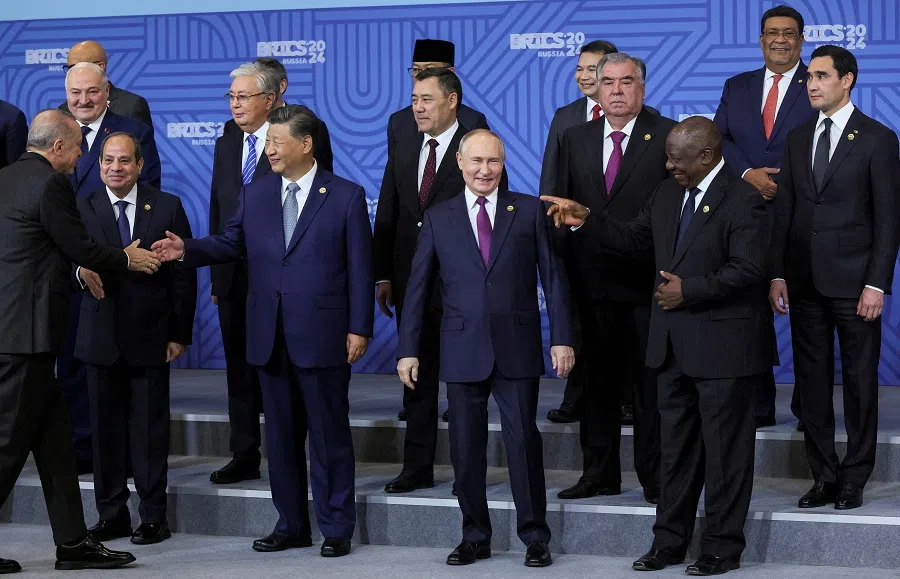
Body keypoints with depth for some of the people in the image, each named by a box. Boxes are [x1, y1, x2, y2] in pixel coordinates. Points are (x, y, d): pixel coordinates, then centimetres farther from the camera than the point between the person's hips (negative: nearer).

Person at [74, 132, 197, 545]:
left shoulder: (167, 207, 3)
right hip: (102, 336, 2)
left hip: (151, 336, -1)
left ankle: (153, 517, 9)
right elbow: (72, 259, -2)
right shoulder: (83, 209, 5)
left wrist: (180, 334, -2)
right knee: (105, 426, 6)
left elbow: (184, 274, 3)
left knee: (150, 428, 2)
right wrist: (82, 272, -27)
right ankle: (112, 515, 15)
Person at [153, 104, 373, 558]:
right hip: (269, 337, 5)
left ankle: (336, 528, 11)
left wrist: (359, 328, -9)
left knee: (329, 434, 2)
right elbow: (229, 244, 10)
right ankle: (291, 525, 20)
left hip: (322, 334, -5)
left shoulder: (346, 196, -3)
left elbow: (360, 267, -5)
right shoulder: (255, 194, 9)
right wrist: (187, 250, -9)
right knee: (281, 434, 10)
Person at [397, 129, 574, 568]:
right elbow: (418, 287, 7)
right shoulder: (438, 219, 7)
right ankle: (475, 537, 17)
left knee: (523, 439, -2)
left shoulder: (530, 211, 4)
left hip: (517, 347, -1)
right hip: (463, 350, 2)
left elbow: (553, 277, 3)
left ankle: (535, 536, 8)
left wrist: (561, 337, -4)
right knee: (466, 446, 5)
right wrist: (408, 349, 3)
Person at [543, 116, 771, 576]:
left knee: (725, 448, 2)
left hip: (724, 345, -8)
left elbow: (748, 269, -20)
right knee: (676, 447, 14)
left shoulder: (742, 200, -14)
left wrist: (690, 290, -20)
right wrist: (585, 221, 5)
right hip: (674, 344, 8)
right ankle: (669, 540, 22)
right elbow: (631, 237, 18)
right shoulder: (667, 194, 11)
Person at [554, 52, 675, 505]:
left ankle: (655, 476, 9)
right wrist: (563, 271, 6)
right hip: (591, 281, 4)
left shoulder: (668, 137, -2)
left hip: (647, 282, -4)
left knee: (651, 383, 2)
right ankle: (600, 472, 19)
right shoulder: (575, 139, 12)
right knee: (596, 380, 10)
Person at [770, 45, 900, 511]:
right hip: (805, 281, 5)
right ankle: (824, 477, 15)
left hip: (854, 282, -5)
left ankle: (854, 479, 9)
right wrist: (778, 273, 4)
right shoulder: (798, 139, 12)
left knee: (859, 381, 2)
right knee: (811, 381, 7)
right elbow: (784, 211, 12)